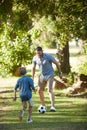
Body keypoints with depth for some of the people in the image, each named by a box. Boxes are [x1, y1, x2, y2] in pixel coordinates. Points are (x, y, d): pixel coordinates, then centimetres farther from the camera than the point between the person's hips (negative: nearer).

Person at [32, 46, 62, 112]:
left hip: (50, 75, -6)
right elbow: (33, 68, 7)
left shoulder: (48, 56, -22)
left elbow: (57, 63, -11)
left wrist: (60, 73, -5)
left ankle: (53, 106, -27)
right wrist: (32, 78, 7)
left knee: (50, 90, -19)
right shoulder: (35, 58, -7)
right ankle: (43, 106, 24)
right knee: (39, 90, 6)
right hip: (42, 75, 6)